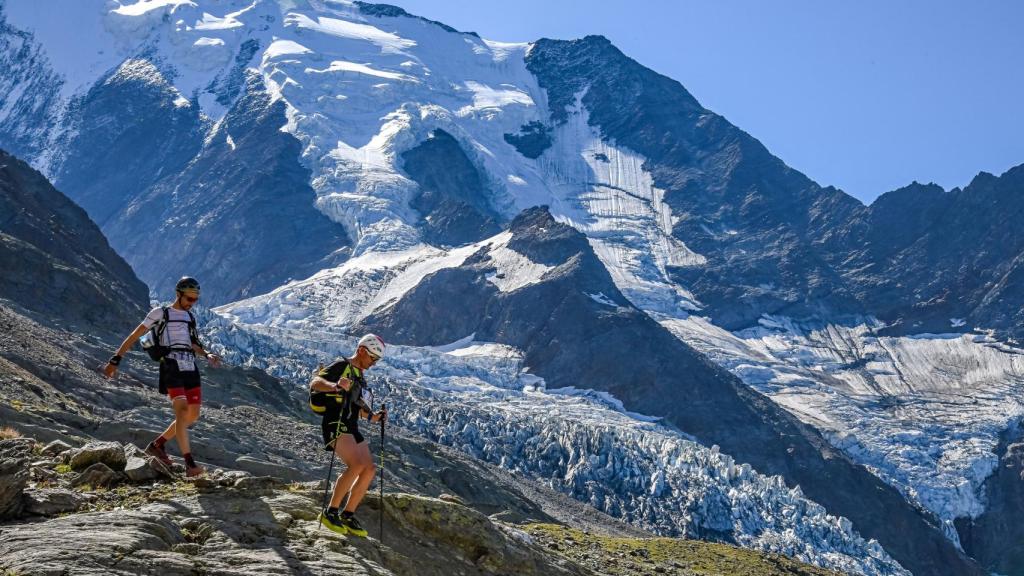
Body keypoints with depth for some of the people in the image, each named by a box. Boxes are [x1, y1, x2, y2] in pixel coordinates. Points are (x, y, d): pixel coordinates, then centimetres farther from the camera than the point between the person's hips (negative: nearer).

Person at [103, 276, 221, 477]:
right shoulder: (160, 313, 4)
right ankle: (189, 464, -23)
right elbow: (134, 336, 5)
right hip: (171, 367, -7)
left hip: (191, 369, 7)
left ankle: (157, 445, 24)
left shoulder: (190, 317, 21)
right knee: (182, 412, -19)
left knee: (193, 416, 6)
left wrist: (208, 355, 2)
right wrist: (116, 359, 1)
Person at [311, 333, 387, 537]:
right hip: (335, 424, -9)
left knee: (369, 470, 1)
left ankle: (348, 515, 9)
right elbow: (315, 383, -17)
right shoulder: (341, 366, -4)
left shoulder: (359, 375, 24)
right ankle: (330, 512, -16)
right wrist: (335, 386, -36)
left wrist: (372, 416, 15)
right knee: (357, 465, -25)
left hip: (352, 428, 9)